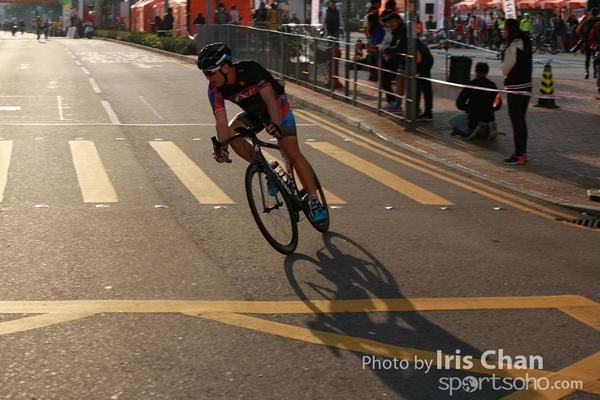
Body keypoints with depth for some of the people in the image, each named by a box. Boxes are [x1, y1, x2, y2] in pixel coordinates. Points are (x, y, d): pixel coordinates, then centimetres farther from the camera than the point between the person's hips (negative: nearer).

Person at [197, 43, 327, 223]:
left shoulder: (250, 70, -34)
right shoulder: (215, 89, -21)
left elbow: (270, 99, -41)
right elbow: (221, 121, -25)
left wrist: (275, 124, -58)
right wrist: (222, 148, -42)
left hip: (277, 106, -5)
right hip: (253, 112, 5)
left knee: (292, 152, -17)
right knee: (232, 132, -23)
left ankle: (314, 201, -10)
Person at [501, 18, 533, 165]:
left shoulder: (512, 48, -18)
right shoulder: (524, 44, 10)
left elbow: (505, 70, -14)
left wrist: (503, 55, 0)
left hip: (515, 88, -9)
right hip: (526, 85, 9)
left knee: (516, 121, -3)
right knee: (521, 120, 15)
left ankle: (519, 155, 1)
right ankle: (522, 153, 21)